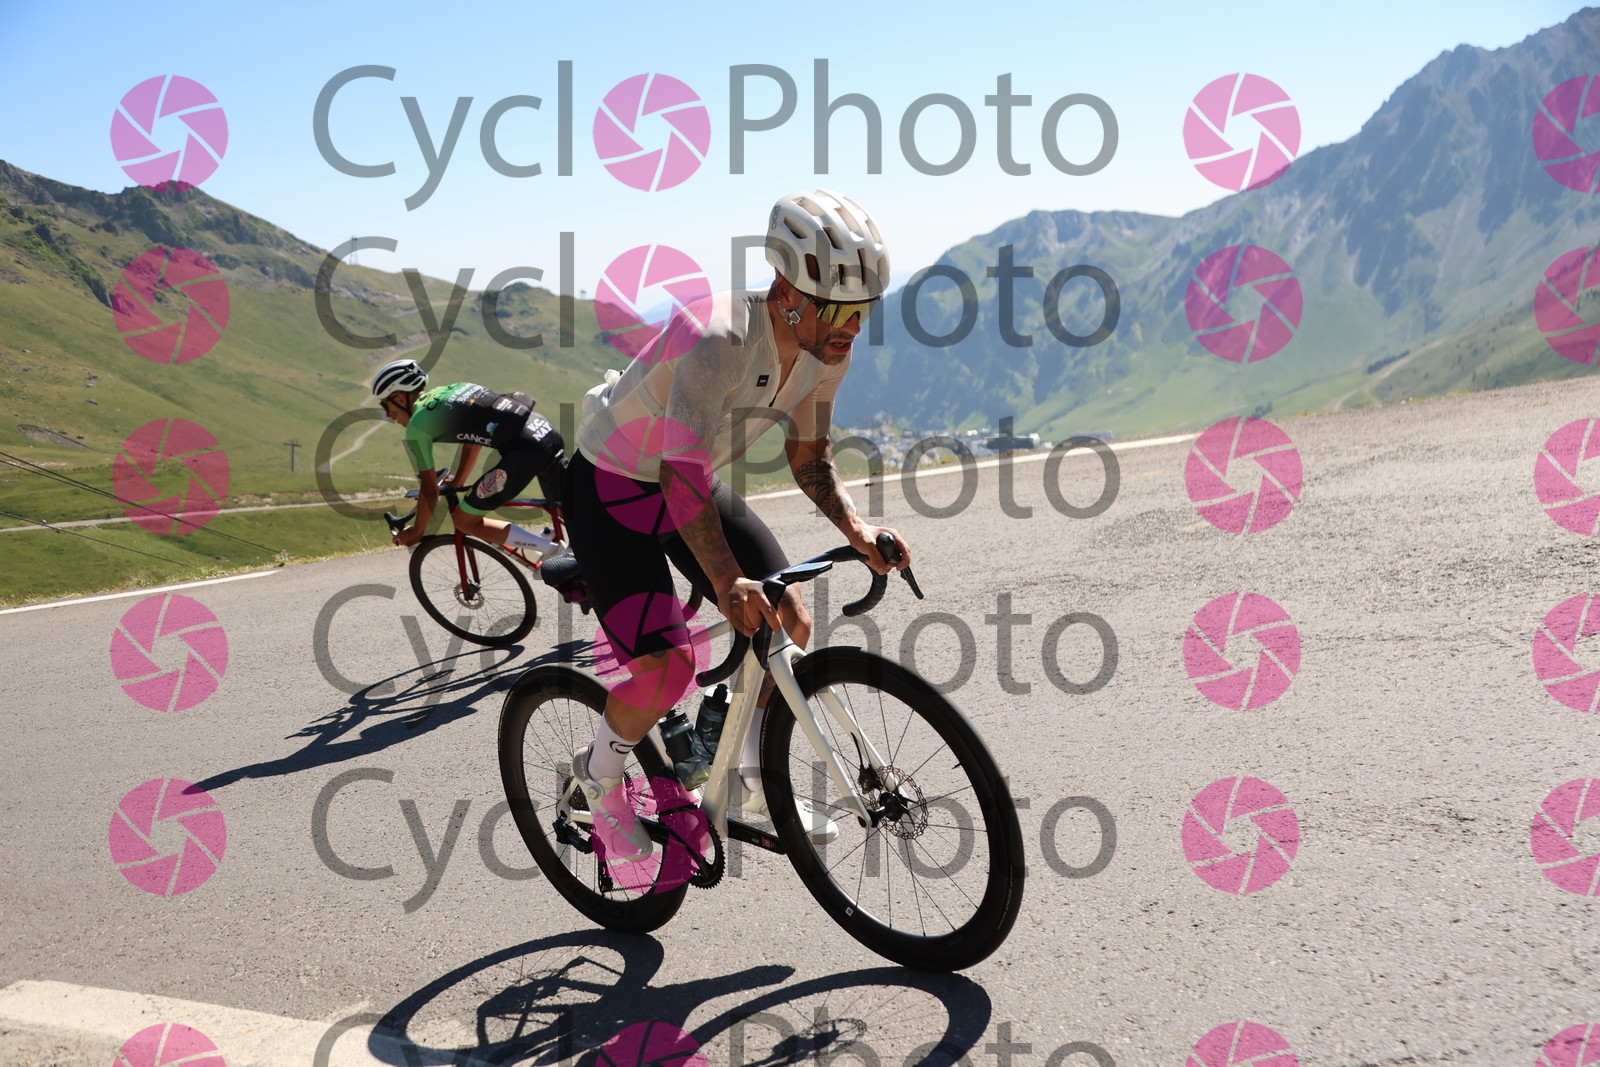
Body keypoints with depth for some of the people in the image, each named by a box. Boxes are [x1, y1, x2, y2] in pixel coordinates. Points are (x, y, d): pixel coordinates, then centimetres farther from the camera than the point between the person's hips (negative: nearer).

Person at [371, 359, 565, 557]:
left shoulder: (416, 427, 3)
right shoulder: (450, 389, 24)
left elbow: (430, 490, 7)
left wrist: (416, 532, 21)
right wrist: (458, 481, 45)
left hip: (523, 449, -8)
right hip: (547, 430, 8)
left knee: (465, 521, 5)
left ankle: (550, 549, 0)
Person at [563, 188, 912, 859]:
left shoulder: (825, 351, -12)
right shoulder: (717, 341, -36)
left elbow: (808, 459, -2)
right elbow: (684, 476, -40)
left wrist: (855, 529, -19)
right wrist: (728, 581, -52)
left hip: (693, 482, 7)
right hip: (611, 489, -7)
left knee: (787, 622, -2)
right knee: (665, 667, -17)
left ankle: (751, 780, 17)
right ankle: (600, 777, 14)